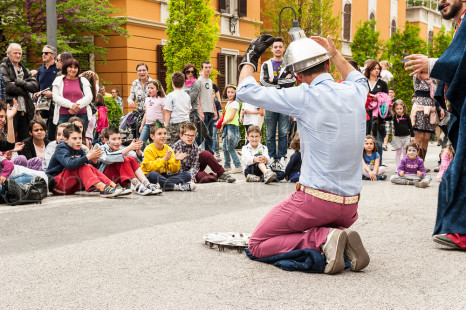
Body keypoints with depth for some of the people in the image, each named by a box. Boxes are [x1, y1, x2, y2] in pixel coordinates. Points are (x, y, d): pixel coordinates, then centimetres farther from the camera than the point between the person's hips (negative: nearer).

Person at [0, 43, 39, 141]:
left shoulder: (24, 70, 20)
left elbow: (35, 85, 5)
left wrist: (19, 82, -9)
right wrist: (23, 90, -3)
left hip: (24, 110, 6)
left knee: (25, 140, 8)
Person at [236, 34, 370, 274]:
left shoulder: (304, 97, -14)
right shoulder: (355, 92, 3)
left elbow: (246, 91, -7)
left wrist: (250, 57, 9)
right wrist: (334, 53, 37)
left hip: (315, 198, -6)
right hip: (350, 205, 6)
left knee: (257, 245, 8)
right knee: (324, 225, 39)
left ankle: (323, 239, -12)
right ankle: (342, 239, 3)